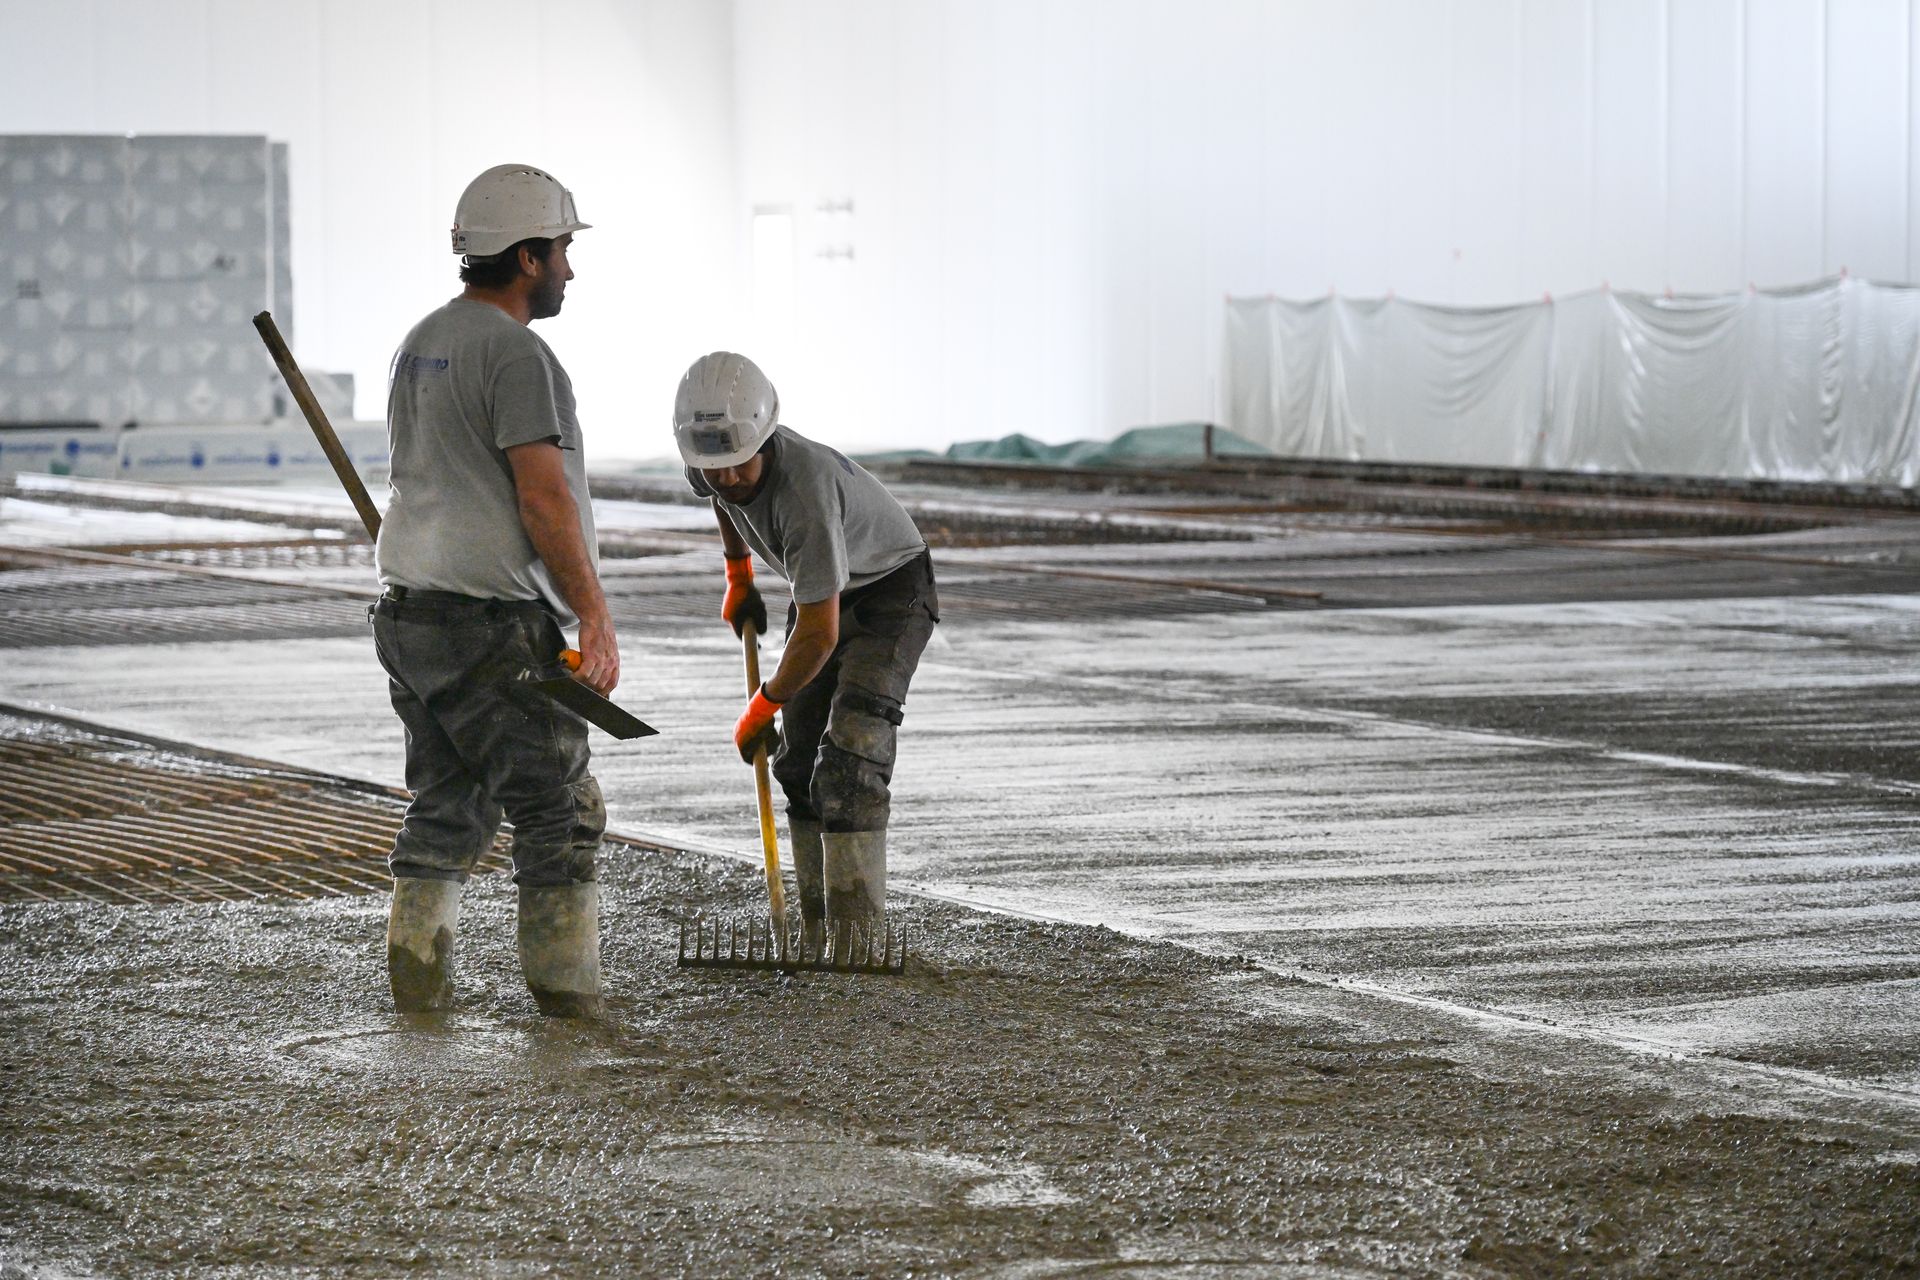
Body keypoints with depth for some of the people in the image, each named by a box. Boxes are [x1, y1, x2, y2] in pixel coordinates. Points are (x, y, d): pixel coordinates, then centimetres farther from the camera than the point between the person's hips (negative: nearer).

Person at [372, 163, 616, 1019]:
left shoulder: (421, 345, 14)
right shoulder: (516, 354, -15)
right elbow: (545, 499, -20)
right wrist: (596, 620, -17)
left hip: (411, 615, 9)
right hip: (494, 626, -9)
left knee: (448, 806, 15)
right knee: (557, 810, 0)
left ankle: (417, 972, 11)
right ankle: (567, 994, 3)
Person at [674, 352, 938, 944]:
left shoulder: (807, 490, -40)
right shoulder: (709, 464, -17)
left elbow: (818, 635, -36)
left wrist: (764, 706, -22)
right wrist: (738, 574, 21)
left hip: (891, 589, -8)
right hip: (823, 590, 8)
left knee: (850, 754, -22)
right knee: (799, 758, 2)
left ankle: (856, 931, -24)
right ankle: (819, 934, 7)